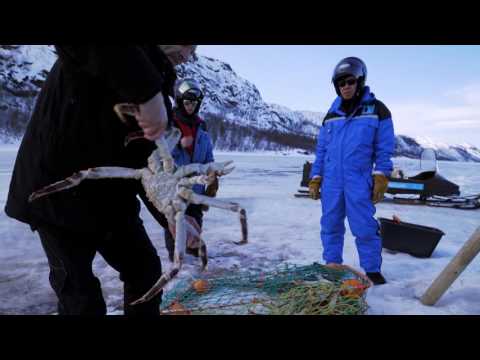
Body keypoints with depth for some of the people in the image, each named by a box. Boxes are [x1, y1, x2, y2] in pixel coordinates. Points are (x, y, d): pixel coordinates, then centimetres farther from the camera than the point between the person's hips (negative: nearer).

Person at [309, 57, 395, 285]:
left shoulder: (377, 110, 3)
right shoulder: (331, 115, 13)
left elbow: (384, 148, 1)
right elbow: (321, 149, 14)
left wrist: (381, 178, -8)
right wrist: (314, 179, 8)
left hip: (359, 180, -3)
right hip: (331, 180, 4)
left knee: (364, 227, -2)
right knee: (330, 225, 8)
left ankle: (372, 270, 13)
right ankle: (332, 264, 22)